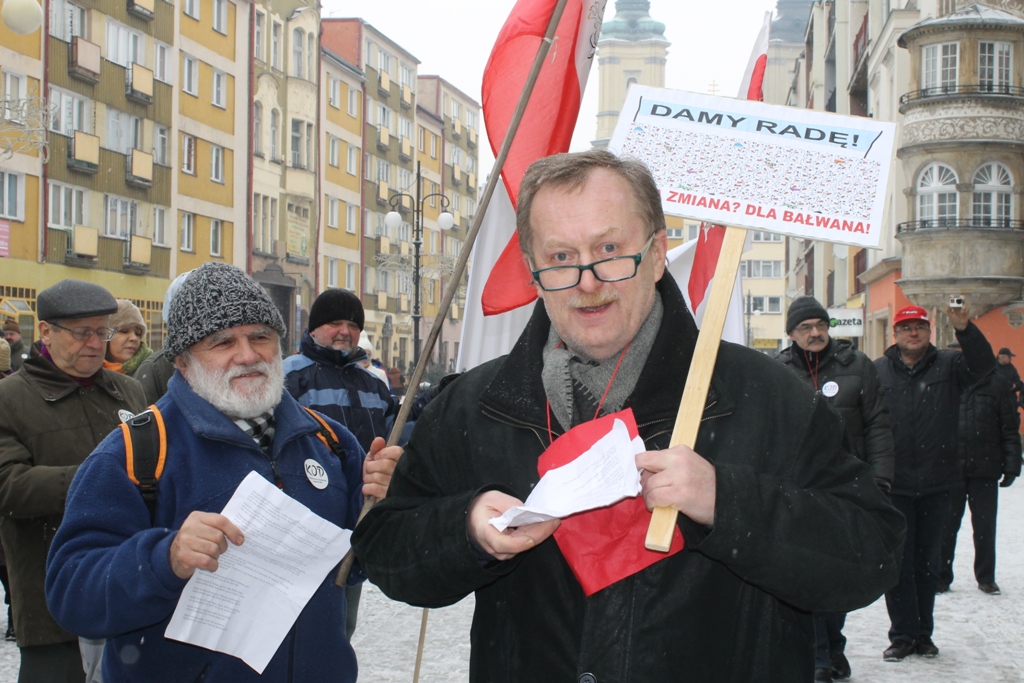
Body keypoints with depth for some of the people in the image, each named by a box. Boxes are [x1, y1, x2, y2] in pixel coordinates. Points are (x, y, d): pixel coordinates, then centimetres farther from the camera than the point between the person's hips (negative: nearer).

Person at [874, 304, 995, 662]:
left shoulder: (948, 365, 4)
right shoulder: (878, 371, 0)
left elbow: (983, 363, -15)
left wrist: (964, 328, -31)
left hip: (936, 484, 2)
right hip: (893, 485, -1)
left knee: (928, 561, 12)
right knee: (897, 563, 2)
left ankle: (923, 633, 23)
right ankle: (903, 634, 12)